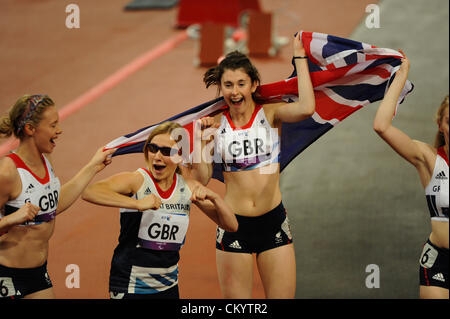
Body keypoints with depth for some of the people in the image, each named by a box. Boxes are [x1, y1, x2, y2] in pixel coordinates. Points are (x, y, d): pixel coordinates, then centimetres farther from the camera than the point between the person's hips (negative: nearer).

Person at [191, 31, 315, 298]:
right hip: (233, 227, 1)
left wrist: (300, 58, -14)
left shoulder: (270, 114, -2)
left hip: (273, 223, -1)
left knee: (282, 296, 1)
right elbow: (202, 179, 0)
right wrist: (201, 139, -10)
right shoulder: (215, 124, 2)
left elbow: (307, 108, -23)